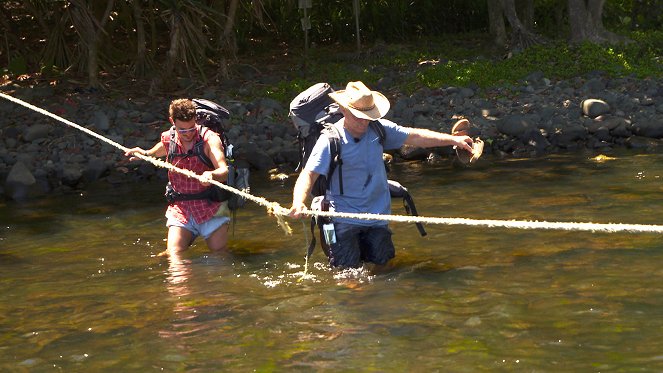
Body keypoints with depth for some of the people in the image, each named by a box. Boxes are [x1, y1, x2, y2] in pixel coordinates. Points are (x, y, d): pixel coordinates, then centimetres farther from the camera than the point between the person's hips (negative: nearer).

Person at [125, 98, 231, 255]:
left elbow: (224, 171, -26)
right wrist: (144, 154, 11)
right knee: (174, 255, -14)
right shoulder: (168, 139, 3)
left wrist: (211, 175, -47)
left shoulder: (209, 139, -12)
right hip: (180, 207, 3)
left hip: (210, 207, -3)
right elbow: (156, 152, 31)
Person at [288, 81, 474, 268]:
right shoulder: (331, 139, -14)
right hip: (344, 217, -5)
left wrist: (453, 139, 1)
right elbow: (309, 174, -21)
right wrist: (298, 203, -40)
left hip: (377, 215, 5)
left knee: (382, 264, 13)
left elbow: (415, 136, 5)